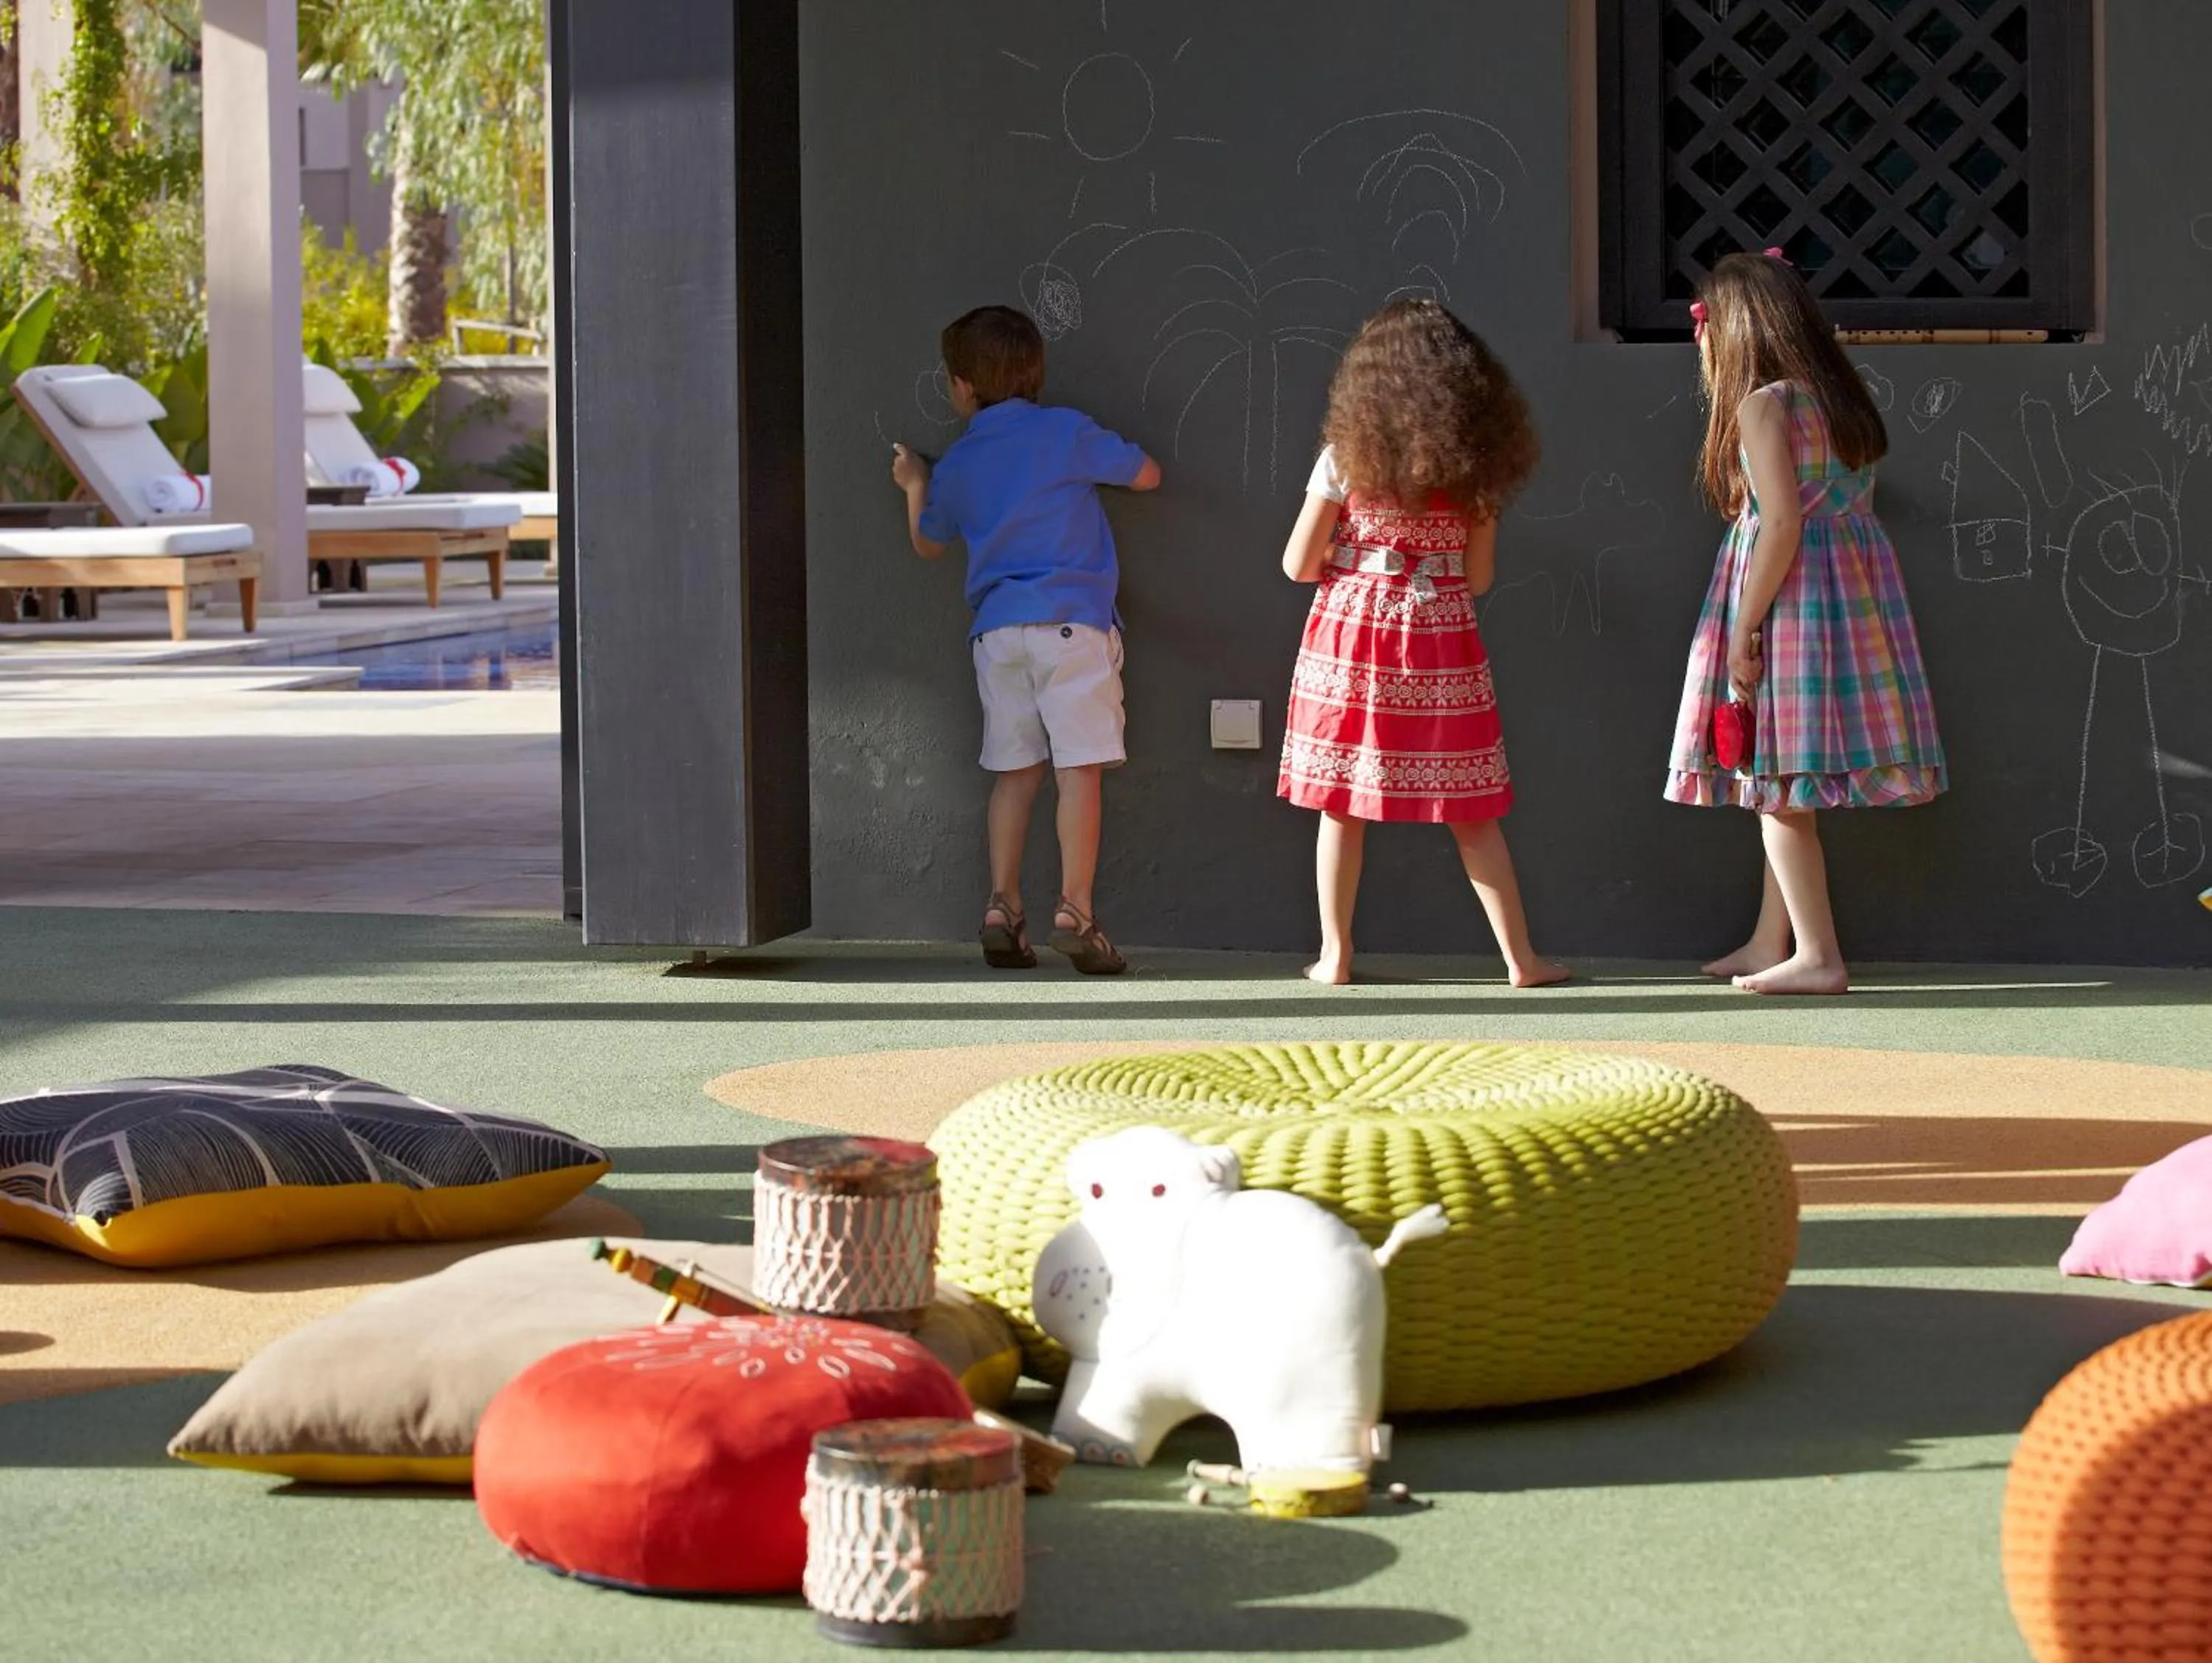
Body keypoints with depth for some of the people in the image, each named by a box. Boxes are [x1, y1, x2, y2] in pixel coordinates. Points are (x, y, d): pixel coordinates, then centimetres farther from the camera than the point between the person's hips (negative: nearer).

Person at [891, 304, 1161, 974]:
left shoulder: (955, 465, 11)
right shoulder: (1066, 432, -1)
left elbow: (928, 543, 28)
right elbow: (1147, 474, 6)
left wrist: (914, 486, 46)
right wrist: (1094, 458, 23)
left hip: (996, 629, 4)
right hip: (1069, 623, -4)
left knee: (1015, 772, 11)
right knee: (1078, 768, -5)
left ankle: (1002, 910, 8)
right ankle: (1074, 913, -12)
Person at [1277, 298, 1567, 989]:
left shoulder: (1346, 459, -6)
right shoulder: (1475, 470, -1)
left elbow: (1298, 565, -3)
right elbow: (1478, 577, 4)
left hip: (1352, 637, -1)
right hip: (1441, 644, 1)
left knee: (1341, 804, 7)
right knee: (1471, 815, 7)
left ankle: (1335, 956, 9)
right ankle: (1520, 957, 9)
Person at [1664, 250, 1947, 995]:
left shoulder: (1763, 404, -13)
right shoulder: (1837, 400, 13)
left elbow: (1783, 522, -20)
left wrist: (1745, 625, -18)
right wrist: (1718, 376, 28)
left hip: (1790, 599, -9)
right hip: (1846, 595, 9)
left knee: (1778, 783, -5)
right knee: (1783, 789, 16)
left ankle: (1817, 954, -7)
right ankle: (1771, 942, 23)